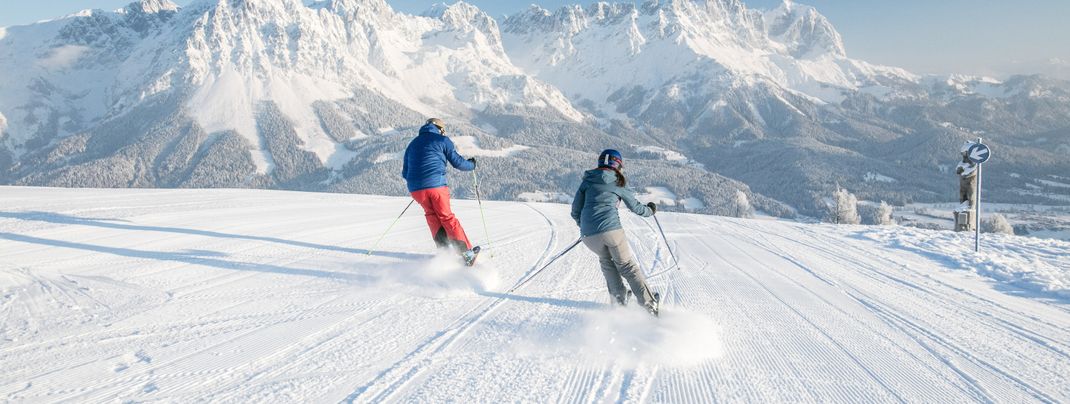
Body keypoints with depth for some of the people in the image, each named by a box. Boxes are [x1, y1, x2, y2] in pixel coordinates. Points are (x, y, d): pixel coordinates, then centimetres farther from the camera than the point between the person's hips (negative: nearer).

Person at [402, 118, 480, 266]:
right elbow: (458, 162, 5)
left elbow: (405, 173, 23)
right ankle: (467, 252, 4)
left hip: (415, 189, 4)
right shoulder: (442, 140, 8)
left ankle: (444, 248, 10)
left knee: (431, 214, 22)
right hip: (436, 185, -4)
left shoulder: (412, 144, 23)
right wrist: (472, 164, 25)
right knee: (447, 217, 7)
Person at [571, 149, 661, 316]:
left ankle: (620, 296, 24)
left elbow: (576, 211, 14)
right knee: (627, 266, 11)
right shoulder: (618, 183, 11)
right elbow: (635, 207, 20)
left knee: (606, 260, 29)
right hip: (611, 230, -2)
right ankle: (649, 303, 6)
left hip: (589, 235, 2)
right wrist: (650, 210, 41)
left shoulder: (587, 182, 15)